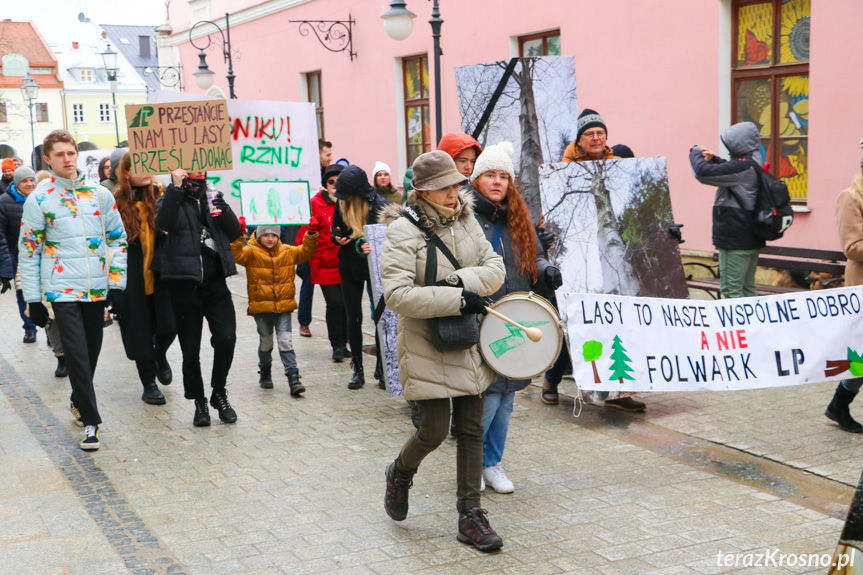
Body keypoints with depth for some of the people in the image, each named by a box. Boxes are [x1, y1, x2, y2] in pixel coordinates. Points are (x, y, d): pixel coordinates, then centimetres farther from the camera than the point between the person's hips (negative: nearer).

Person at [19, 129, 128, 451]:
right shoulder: (39, 199, -2)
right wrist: (33, 299, -3)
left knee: (92, 351, 13)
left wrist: (117, 283, 5)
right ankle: (90, 421, -5)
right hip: (62, 289, -3)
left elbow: (117, 239, 12)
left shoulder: (100, 195, 7)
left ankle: (79, 401, 37)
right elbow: (28, 251, 0)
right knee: (77, 354, -10)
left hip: (96, 288, 4)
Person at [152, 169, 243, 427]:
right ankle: (199, 402, 19)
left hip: (215, 282, 3)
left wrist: (223, 208, -7)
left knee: (226, 337, -12)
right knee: (190, 349, 3)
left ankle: (219, 393, 8)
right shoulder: (169, 201, 4)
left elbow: (235, 232, 8)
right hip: (184, 284, -2)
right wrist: (176, 187, -20)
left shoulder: (211, 200, 16)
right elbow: (164, 223, -18)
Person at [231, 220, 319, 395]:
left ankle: (293, 378, -6)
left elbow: (305, 251, 7)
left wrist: (311, 233, -7)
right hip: (261, 307, -2)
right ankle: (265, 374, 33)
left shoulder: (287, 252, 7)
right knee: (266, 342, 10)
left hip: (284, 306, 2)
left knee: (286, 341, -5)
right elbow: (236, 255, -20)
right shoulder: (252, 252, -5)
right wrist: (238, 235, -33)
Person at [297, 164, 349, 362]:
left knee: (346, 303, 7)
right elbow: (304, 235, -3)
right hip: (325, 265, -3)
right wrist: (313, 257, -11)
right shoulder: (316, 203, -4)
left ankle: (342, 344, 23)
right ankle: (337, 346, 6)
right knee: (334, 302, -9)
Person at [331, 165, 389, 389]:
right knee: (353, 319, 5)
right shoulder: (341, 204, -1)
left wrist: (372, 245, -32)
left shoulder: (380, 205, -15)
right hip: (349, 267, 4)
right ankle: (358, 370, 15)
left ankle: (382, 369, 12)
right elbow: (335, 229, 12)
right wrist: (337, 238, -11)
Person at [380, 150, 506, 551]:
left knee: (471, 429, 7)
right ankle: (401, 473, 30)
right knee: (434, 431, -4)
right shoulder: (404, 231, -14)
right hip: (426, 348, -6)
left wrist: (463, 280, -18)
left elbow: (495, 268, 3)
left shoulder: (466, 221, 5)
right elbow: (396, 294, -22)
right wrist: (456, 299, -25)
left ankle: (470, 516, 17)